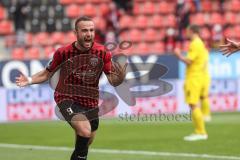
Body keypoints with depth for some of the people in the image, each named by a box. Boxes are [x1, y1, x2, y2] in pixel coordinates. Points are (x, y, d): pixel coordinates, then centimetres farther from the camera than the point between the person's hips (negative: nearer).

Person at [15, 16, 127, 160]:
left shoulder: (103, 52, -10)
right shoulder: (63, 52, -13)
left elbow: (114, 81, -9)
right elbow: (47, 73, 3)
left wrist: (121, 74, -30)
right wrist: (29, 80, -13)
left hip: (90, 102, 4)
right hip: (67, 98, -4)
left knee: (86, 142, 18)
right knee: (85, 131, -30)